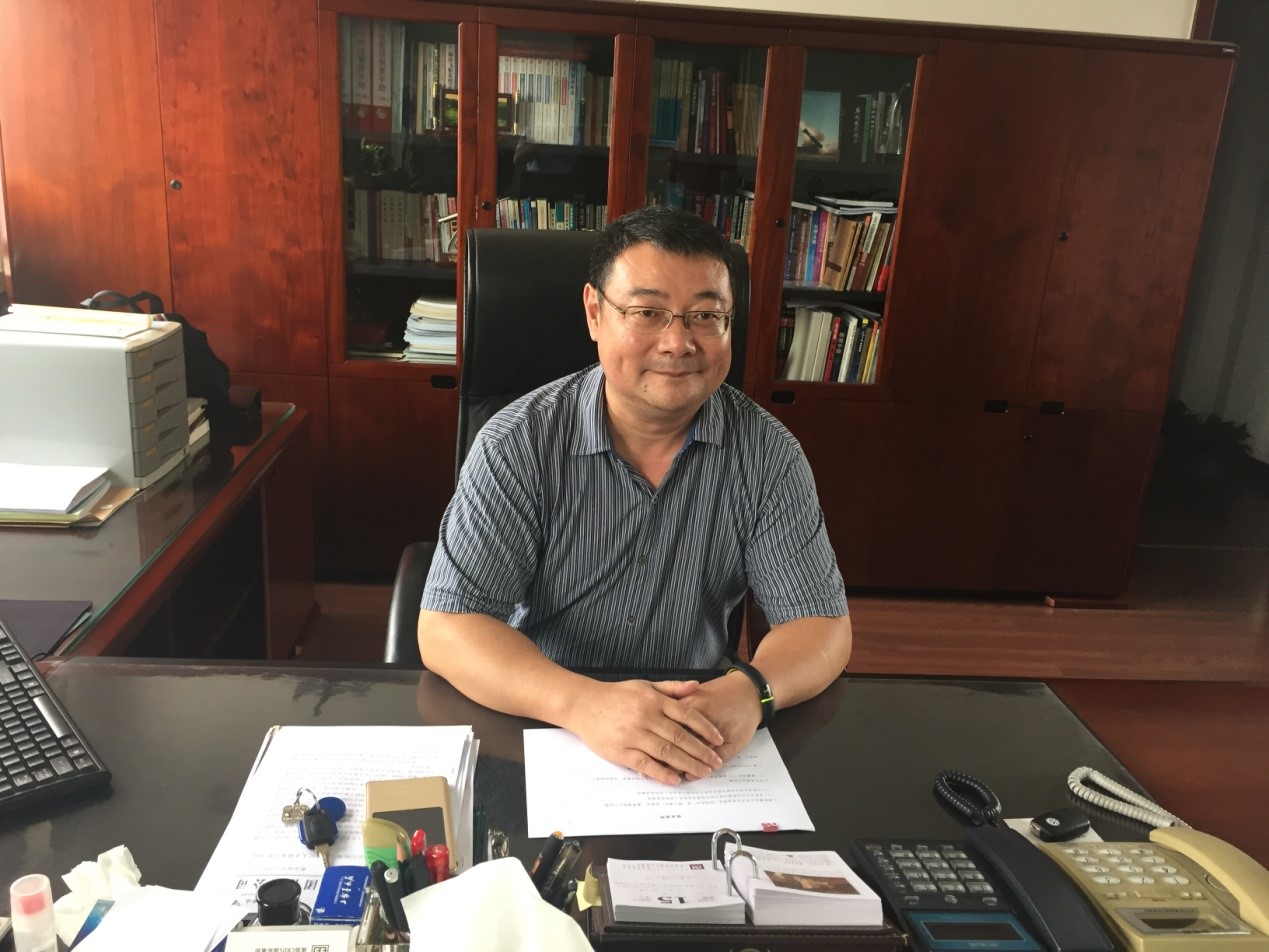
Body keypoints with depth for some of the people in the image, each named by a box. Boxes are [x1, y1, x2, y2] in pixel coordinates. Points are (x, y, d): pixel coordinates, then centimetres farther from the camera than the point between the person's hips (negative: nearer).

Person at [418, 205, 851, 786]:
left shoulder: (767, 454, -5)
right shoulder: (519, 444, -12)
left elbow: (822, 624, -4)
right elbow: (446, 630, -16)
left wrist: (750, 690, -27)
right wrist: (582, 703, -33)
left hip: (695, 744, 2)